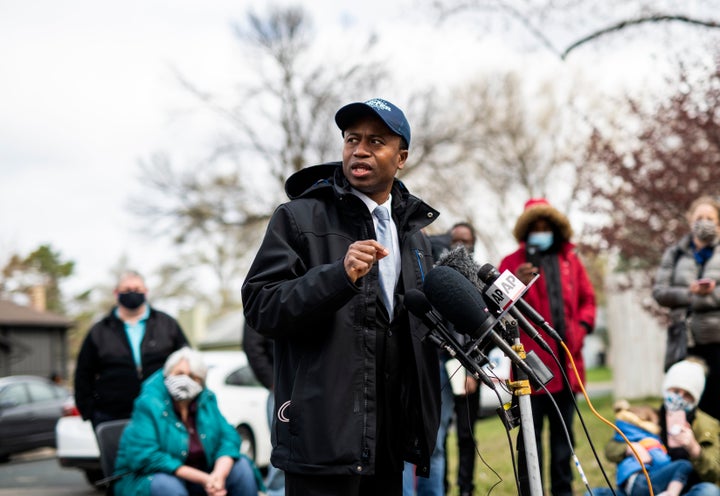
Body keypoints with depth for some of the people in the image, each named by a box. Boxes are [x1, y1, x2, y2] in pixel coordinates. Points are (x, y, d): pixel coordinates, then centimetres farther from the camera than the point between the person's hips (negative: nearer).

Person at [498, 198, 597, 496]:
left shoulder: (570, 260, 15)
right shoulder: (513, 263, 4)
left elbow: (587, 298, 19)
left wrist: (582, 326, 2)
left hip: (566, 360, 4)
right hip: (532, 362, -4)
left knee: (563, 432, 12)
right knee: (531, 432, -4)